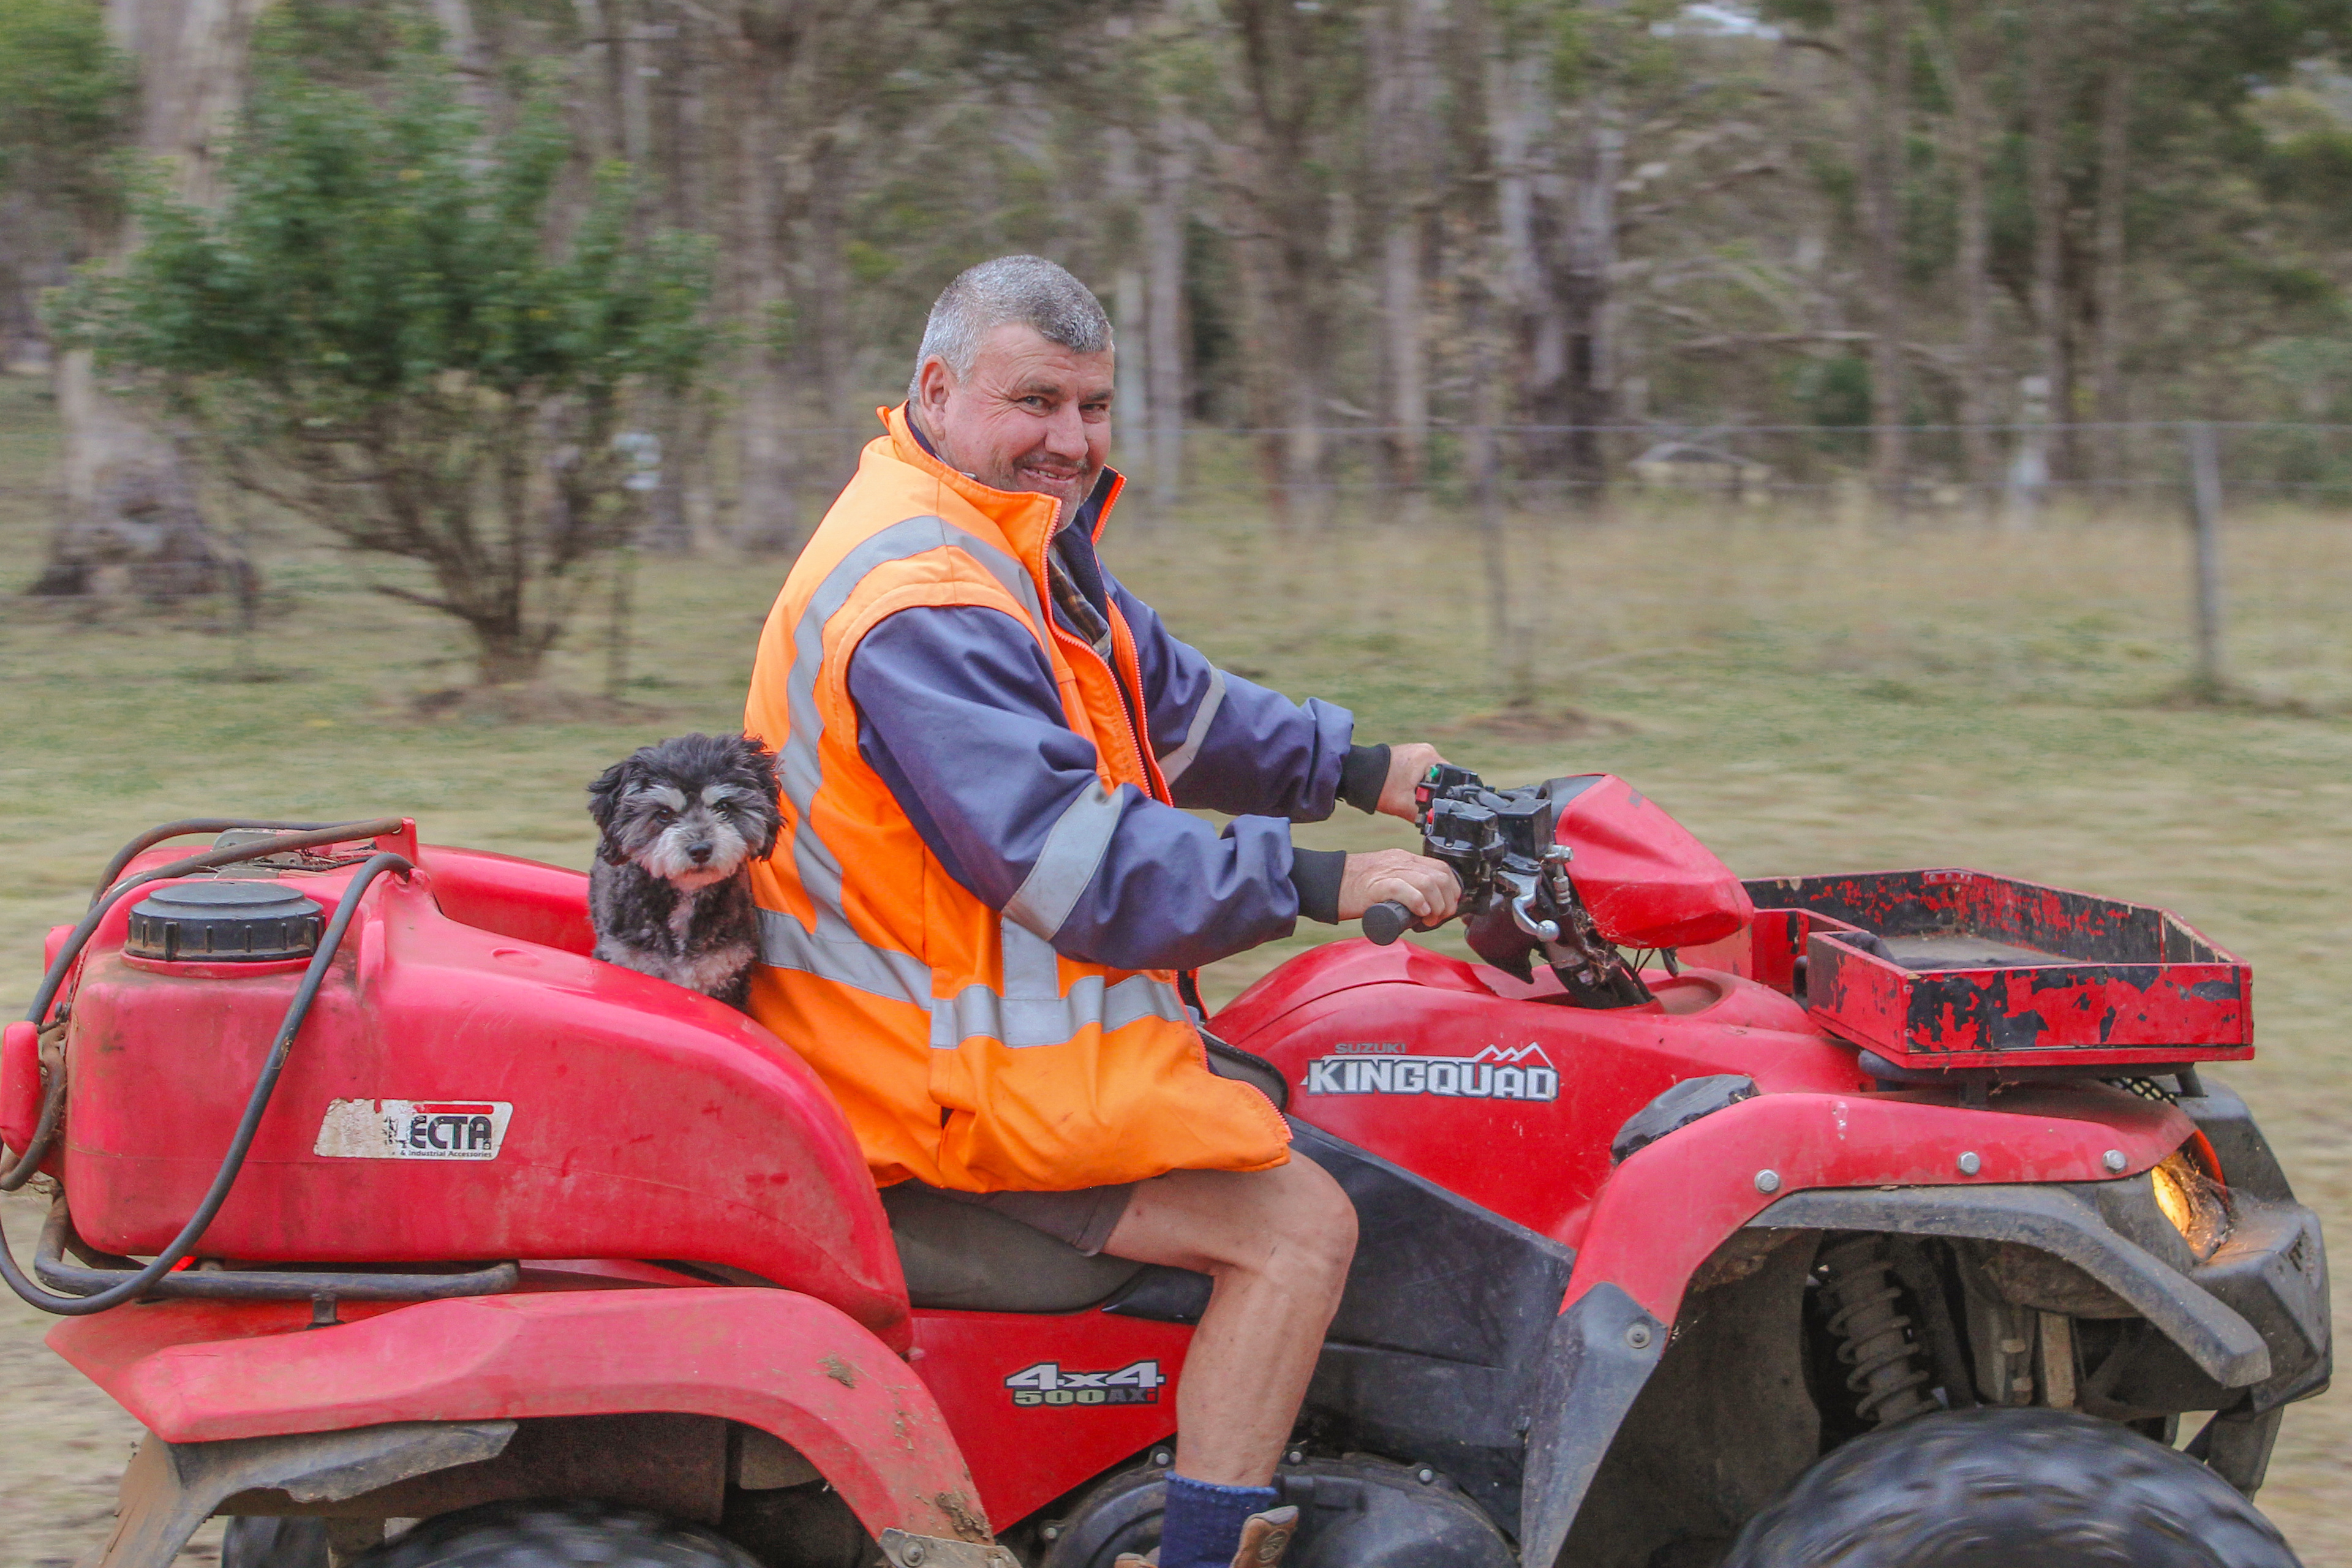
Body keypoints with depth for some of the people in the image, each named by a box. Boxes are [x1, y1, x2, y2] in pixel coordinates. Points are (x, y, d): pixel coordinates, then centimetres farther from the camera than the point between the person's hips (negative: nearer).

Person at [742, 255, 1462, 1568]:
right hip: (954, 1083, -11)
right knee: (1298, 1226, -14)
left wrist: (1355, 771, 14)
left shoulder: (1026, 539, 10)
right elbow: (1080, 867, -28)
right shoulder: (921, 610, -24)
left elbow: (1172, 705, 23)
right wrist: (1317, 883, -26)